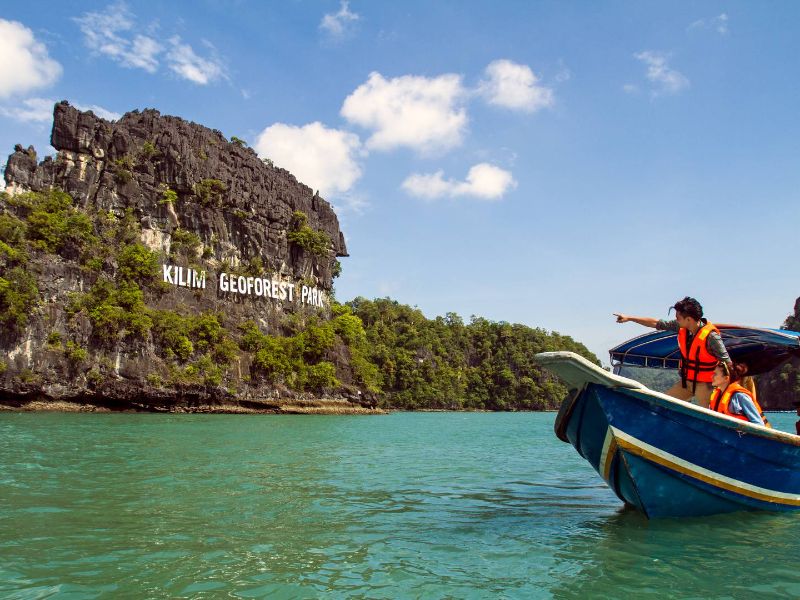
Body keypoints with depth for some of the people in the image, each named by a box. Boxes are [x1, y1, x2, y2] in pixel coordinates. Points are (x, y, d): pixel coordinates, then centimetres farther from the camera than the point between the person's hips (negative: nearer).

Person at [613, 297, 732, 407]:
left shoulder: (711, 336, -23)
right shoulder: (681, 327, -5)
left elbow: (727, 363, -18)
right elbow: (656, 323, 5)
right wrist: (629, 318, 7)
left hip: (704, 384, -7)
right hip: (686, 380, 7)